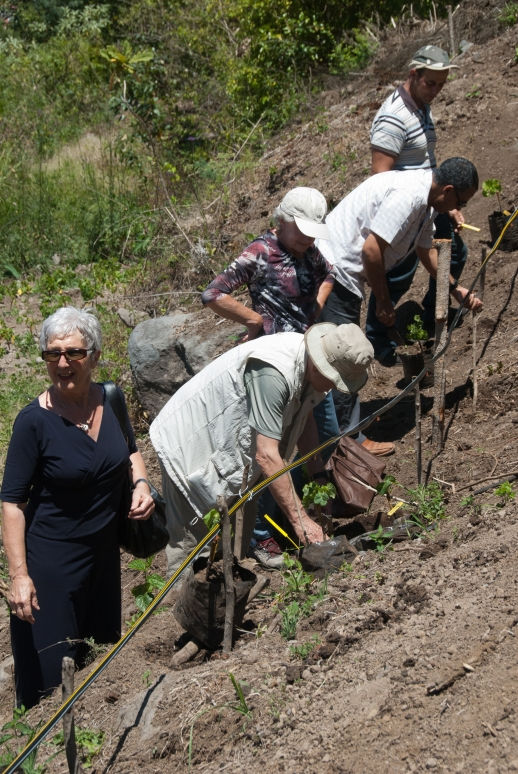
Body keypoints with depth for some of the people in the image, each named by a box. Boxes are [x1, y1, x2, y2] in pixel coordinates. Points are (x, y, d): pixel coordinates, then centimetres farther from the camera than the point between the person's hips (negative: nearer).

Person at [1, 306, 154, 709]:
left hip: (105, 547, 6)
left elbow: (130, 449, 15)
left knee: (103, 639, 21)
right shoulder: (34, 420, -20)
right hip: (51, 554, -6)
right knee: (50, 667, 1)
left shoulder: (109, 399, -5)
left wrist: (141, 483, -5)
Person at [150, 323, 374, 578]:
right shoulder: (273, 374, -37)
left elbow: (304, 417, 14)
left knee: (239, 539, 14)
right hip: (191, 447, -9)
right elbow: (266, 455, -37)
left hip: (232, 448, 9)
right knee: (191, 544, -7)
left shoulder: (311, 367, -7)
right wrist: (299, 519, -33)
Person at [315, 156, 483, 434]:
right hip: (334, 271, -11)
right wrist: (383, 302, -14)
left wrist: (457, 289, 29)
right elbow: (371, 250, -26)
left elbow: (426, 250, 28)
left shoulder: (426, 201, 10)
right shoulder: (408, 195, -23)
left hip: (342, 274, 11)